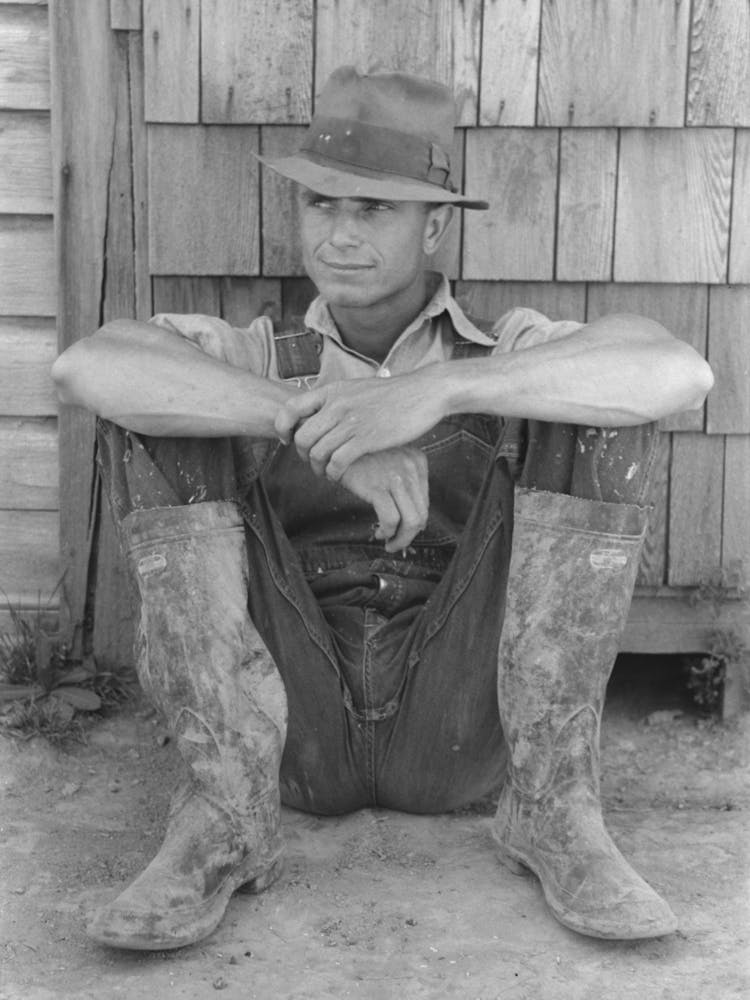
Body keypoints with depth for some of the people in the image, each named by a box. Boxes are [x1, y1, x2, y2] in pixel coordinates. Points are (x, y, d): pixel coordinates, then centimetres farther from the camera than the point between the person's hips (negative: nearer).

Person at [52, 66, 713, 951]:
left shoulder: (506, 356, 6)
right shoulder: (261, 362, 7)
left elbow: (680, 373, -18)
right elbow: (87, 368, -16)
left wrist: (439, 390, -29)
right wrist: (322, 423, -26)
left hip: (462, 733, 0)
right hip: (290, 731, 1)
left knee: (604, 404, -15)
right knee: (159, 421, -14)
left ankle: (554, 809, -16)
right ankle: (225, 810, -20)